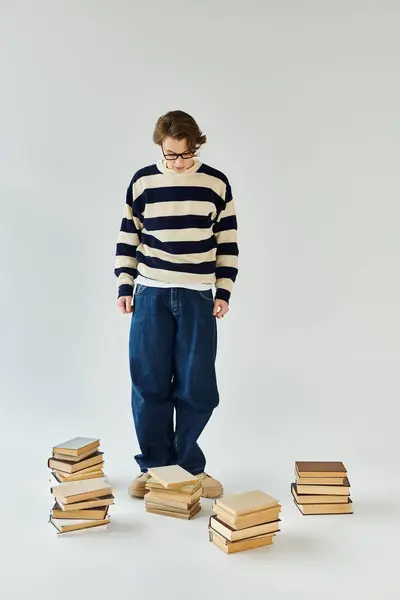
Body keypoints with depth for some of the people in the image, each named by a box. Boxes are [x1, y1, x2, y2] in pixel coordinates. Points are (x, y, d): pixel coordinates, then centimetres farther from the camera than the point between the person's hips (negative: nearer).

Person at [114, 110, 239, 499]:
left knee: (197, 387, 0)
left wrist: (223, 292, 1)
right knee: (149, 385, 2)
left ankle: (190, 466, 17)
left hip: (198, 297, 0)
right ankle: (153, 466, 17)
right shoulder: (142, 182, 2)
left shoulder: (217, 184, 2)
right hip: (150, 295, 0)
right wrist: (124, 287, 2)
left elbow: (228, 244, 6)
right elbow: (127, 238, 8)